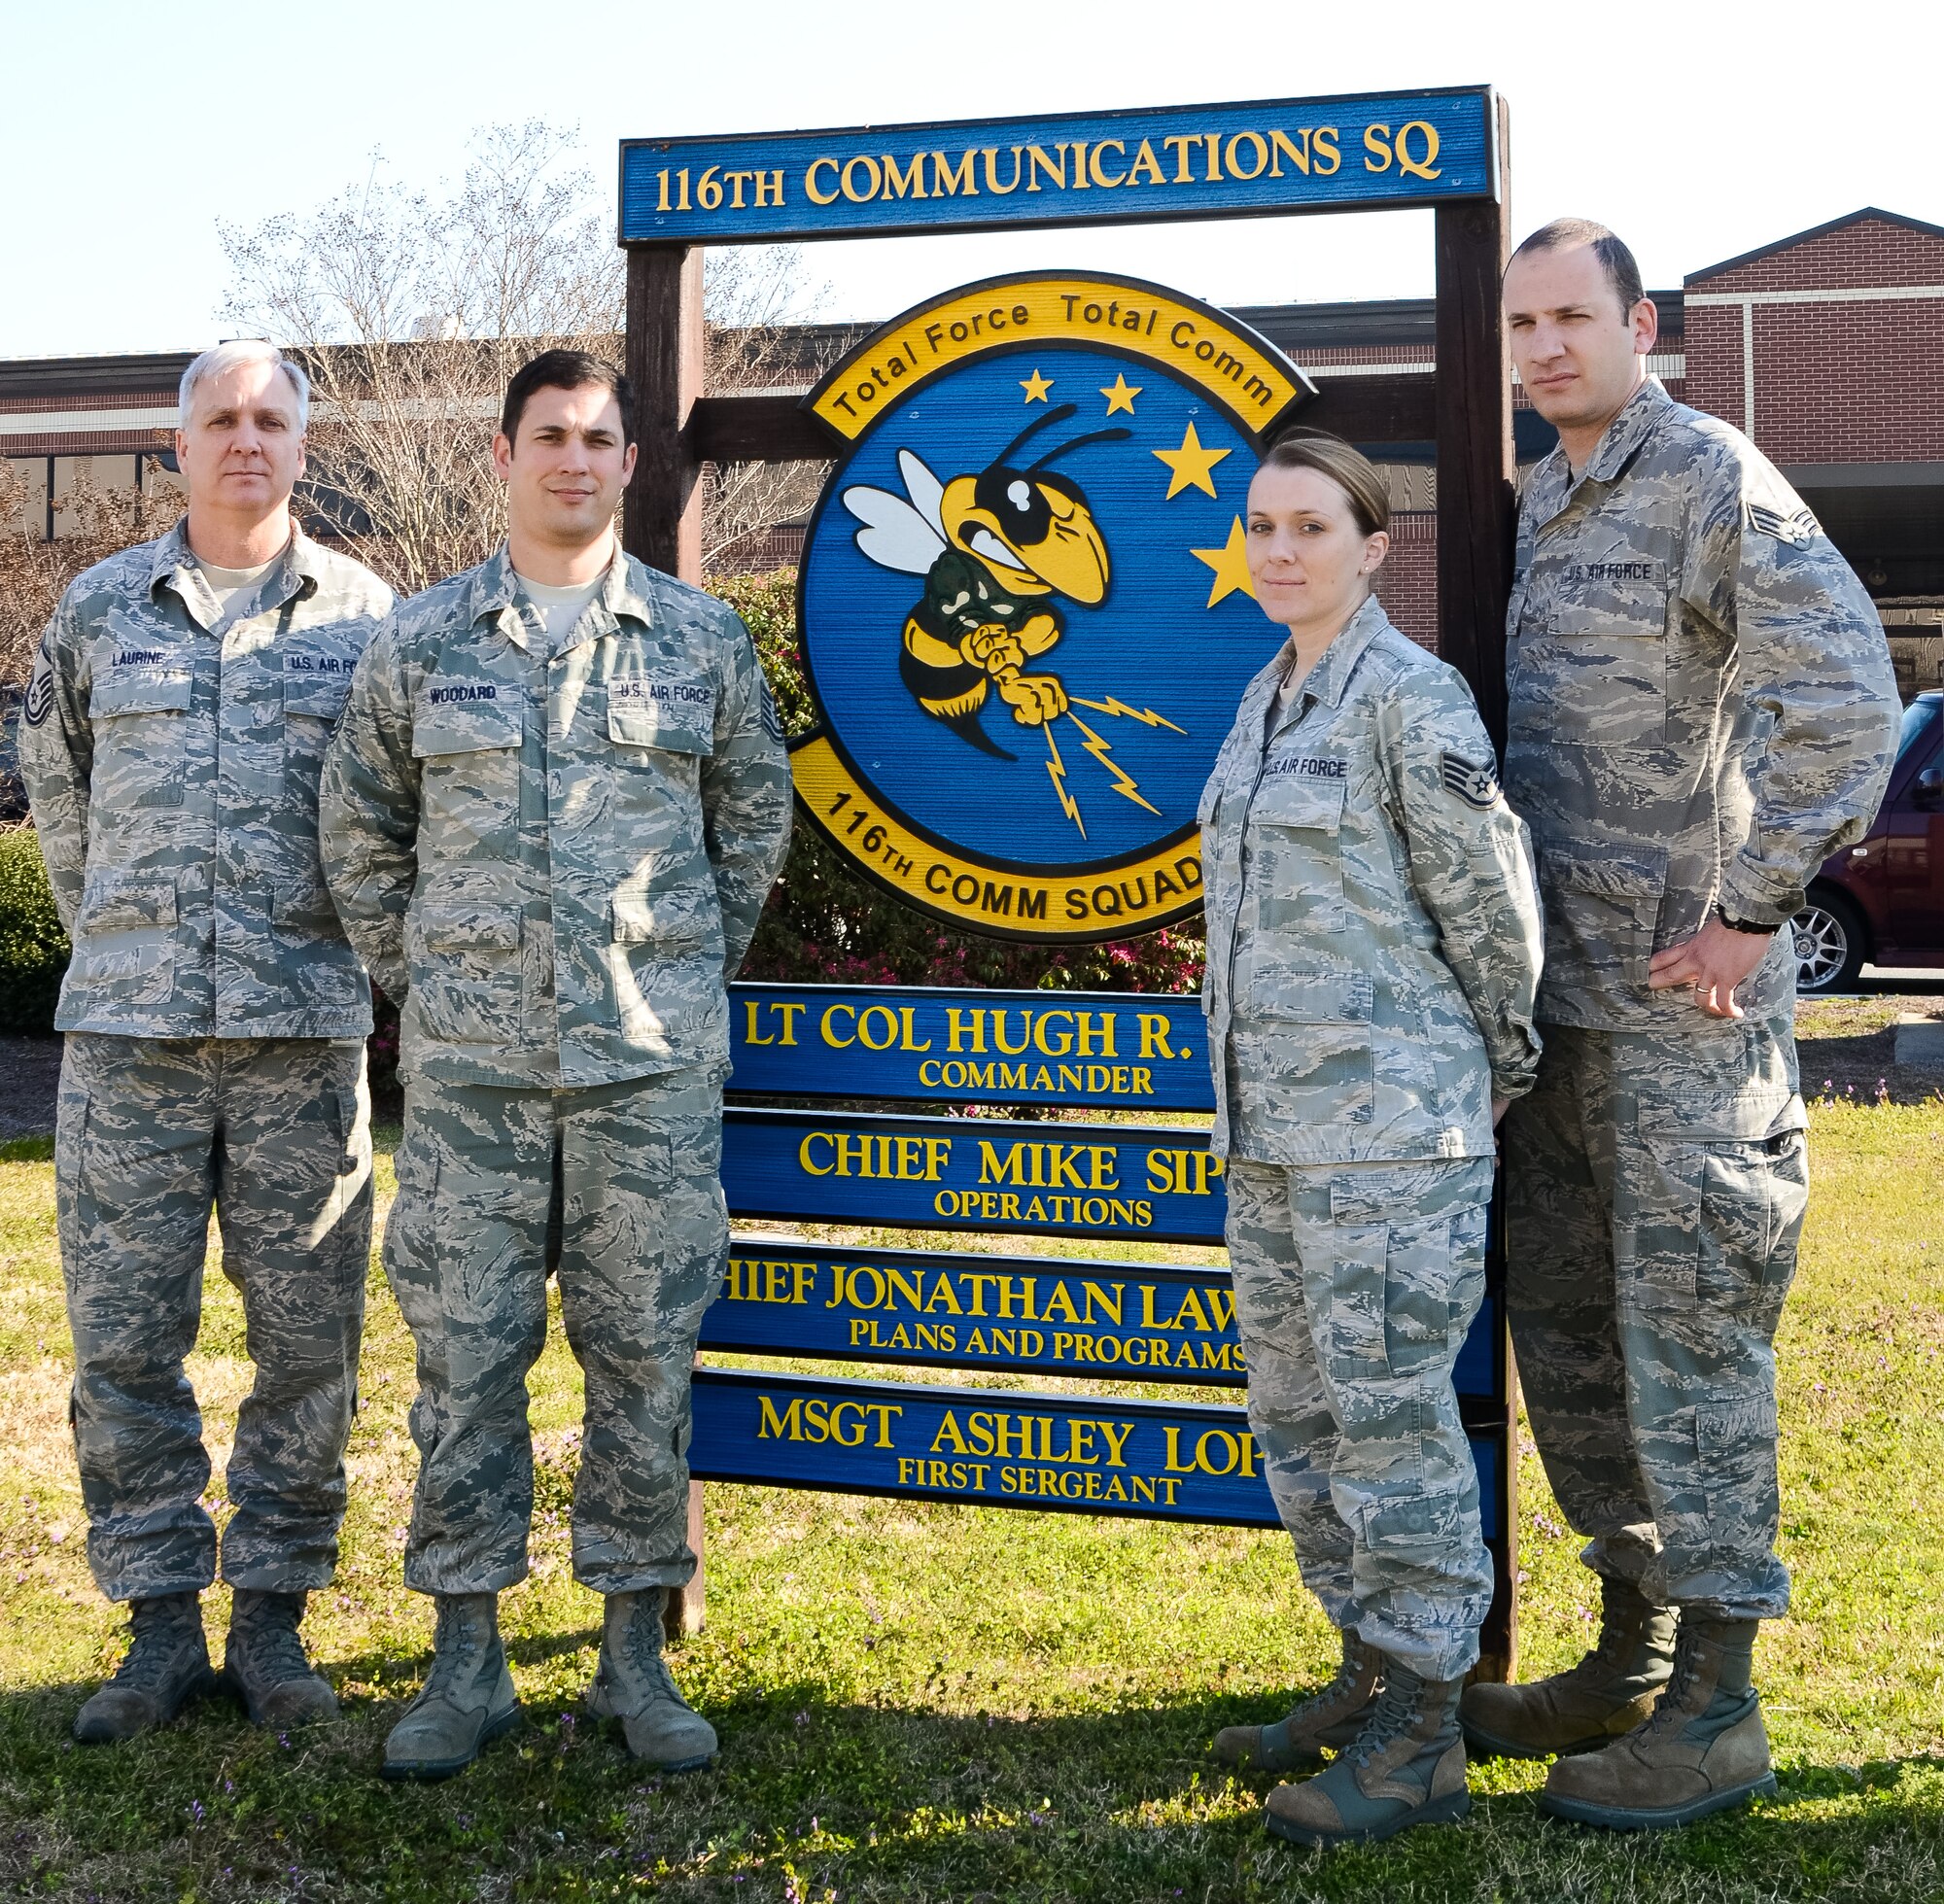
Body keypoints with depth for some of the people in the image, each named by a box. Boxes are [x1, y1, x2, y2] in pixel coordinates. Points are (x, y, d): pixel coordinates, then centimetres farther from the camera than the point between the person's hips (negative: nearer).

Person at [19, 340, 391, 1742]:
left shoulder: (364, 614, 6)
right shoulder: (101, 610, 9)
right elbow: (57, 787, 21)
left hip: (305, 1031, -1)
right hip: (130, 1029, 1)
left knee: (307, 1336, 3)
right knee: (126, 1335, 2)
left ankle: (273, 1619, 15)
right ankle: (161, 1625, 13)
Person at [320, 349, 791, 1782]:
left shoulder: (703, 638, 6)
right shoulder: (421, 642, 6)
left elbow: (754, 816, 17)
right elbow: (361, 830, 14)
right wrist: (414, 975, 9)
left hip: (654, 1061, 0)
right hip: (471, 1065, 0)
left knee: (645, 1351, 4)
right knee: (466, 1352, 3)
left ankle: (637, 1652, 15)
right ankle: (467, 1656, 14)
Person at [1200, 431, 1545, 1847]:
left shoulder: (1412, 698, -11)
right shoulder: (1265, 703, 14)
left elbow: (1493, 905, -8)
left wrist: (1502, 1066, 4)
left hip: (1388, 1121, -9)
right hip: (1271, 1123, 9)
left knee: (1390, 1415, -3)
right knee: (1298, 1412, 14)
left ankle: (1423, 1738, 7)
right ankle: (1370, 1677, 28)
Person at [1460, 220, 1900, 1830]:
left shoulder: (1712, 480, -11)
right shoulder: (1541, 505, 16)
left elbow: (1846, 696, -22)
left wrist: (1750, 912, -19)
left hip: (1683, 999, -9)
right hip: (1557, 994, 9)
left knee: (1688, 1345, -3)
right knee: (1567, 1338, 14)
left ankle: (1715, 1710, 7)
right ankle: (1636, 1655, 27)